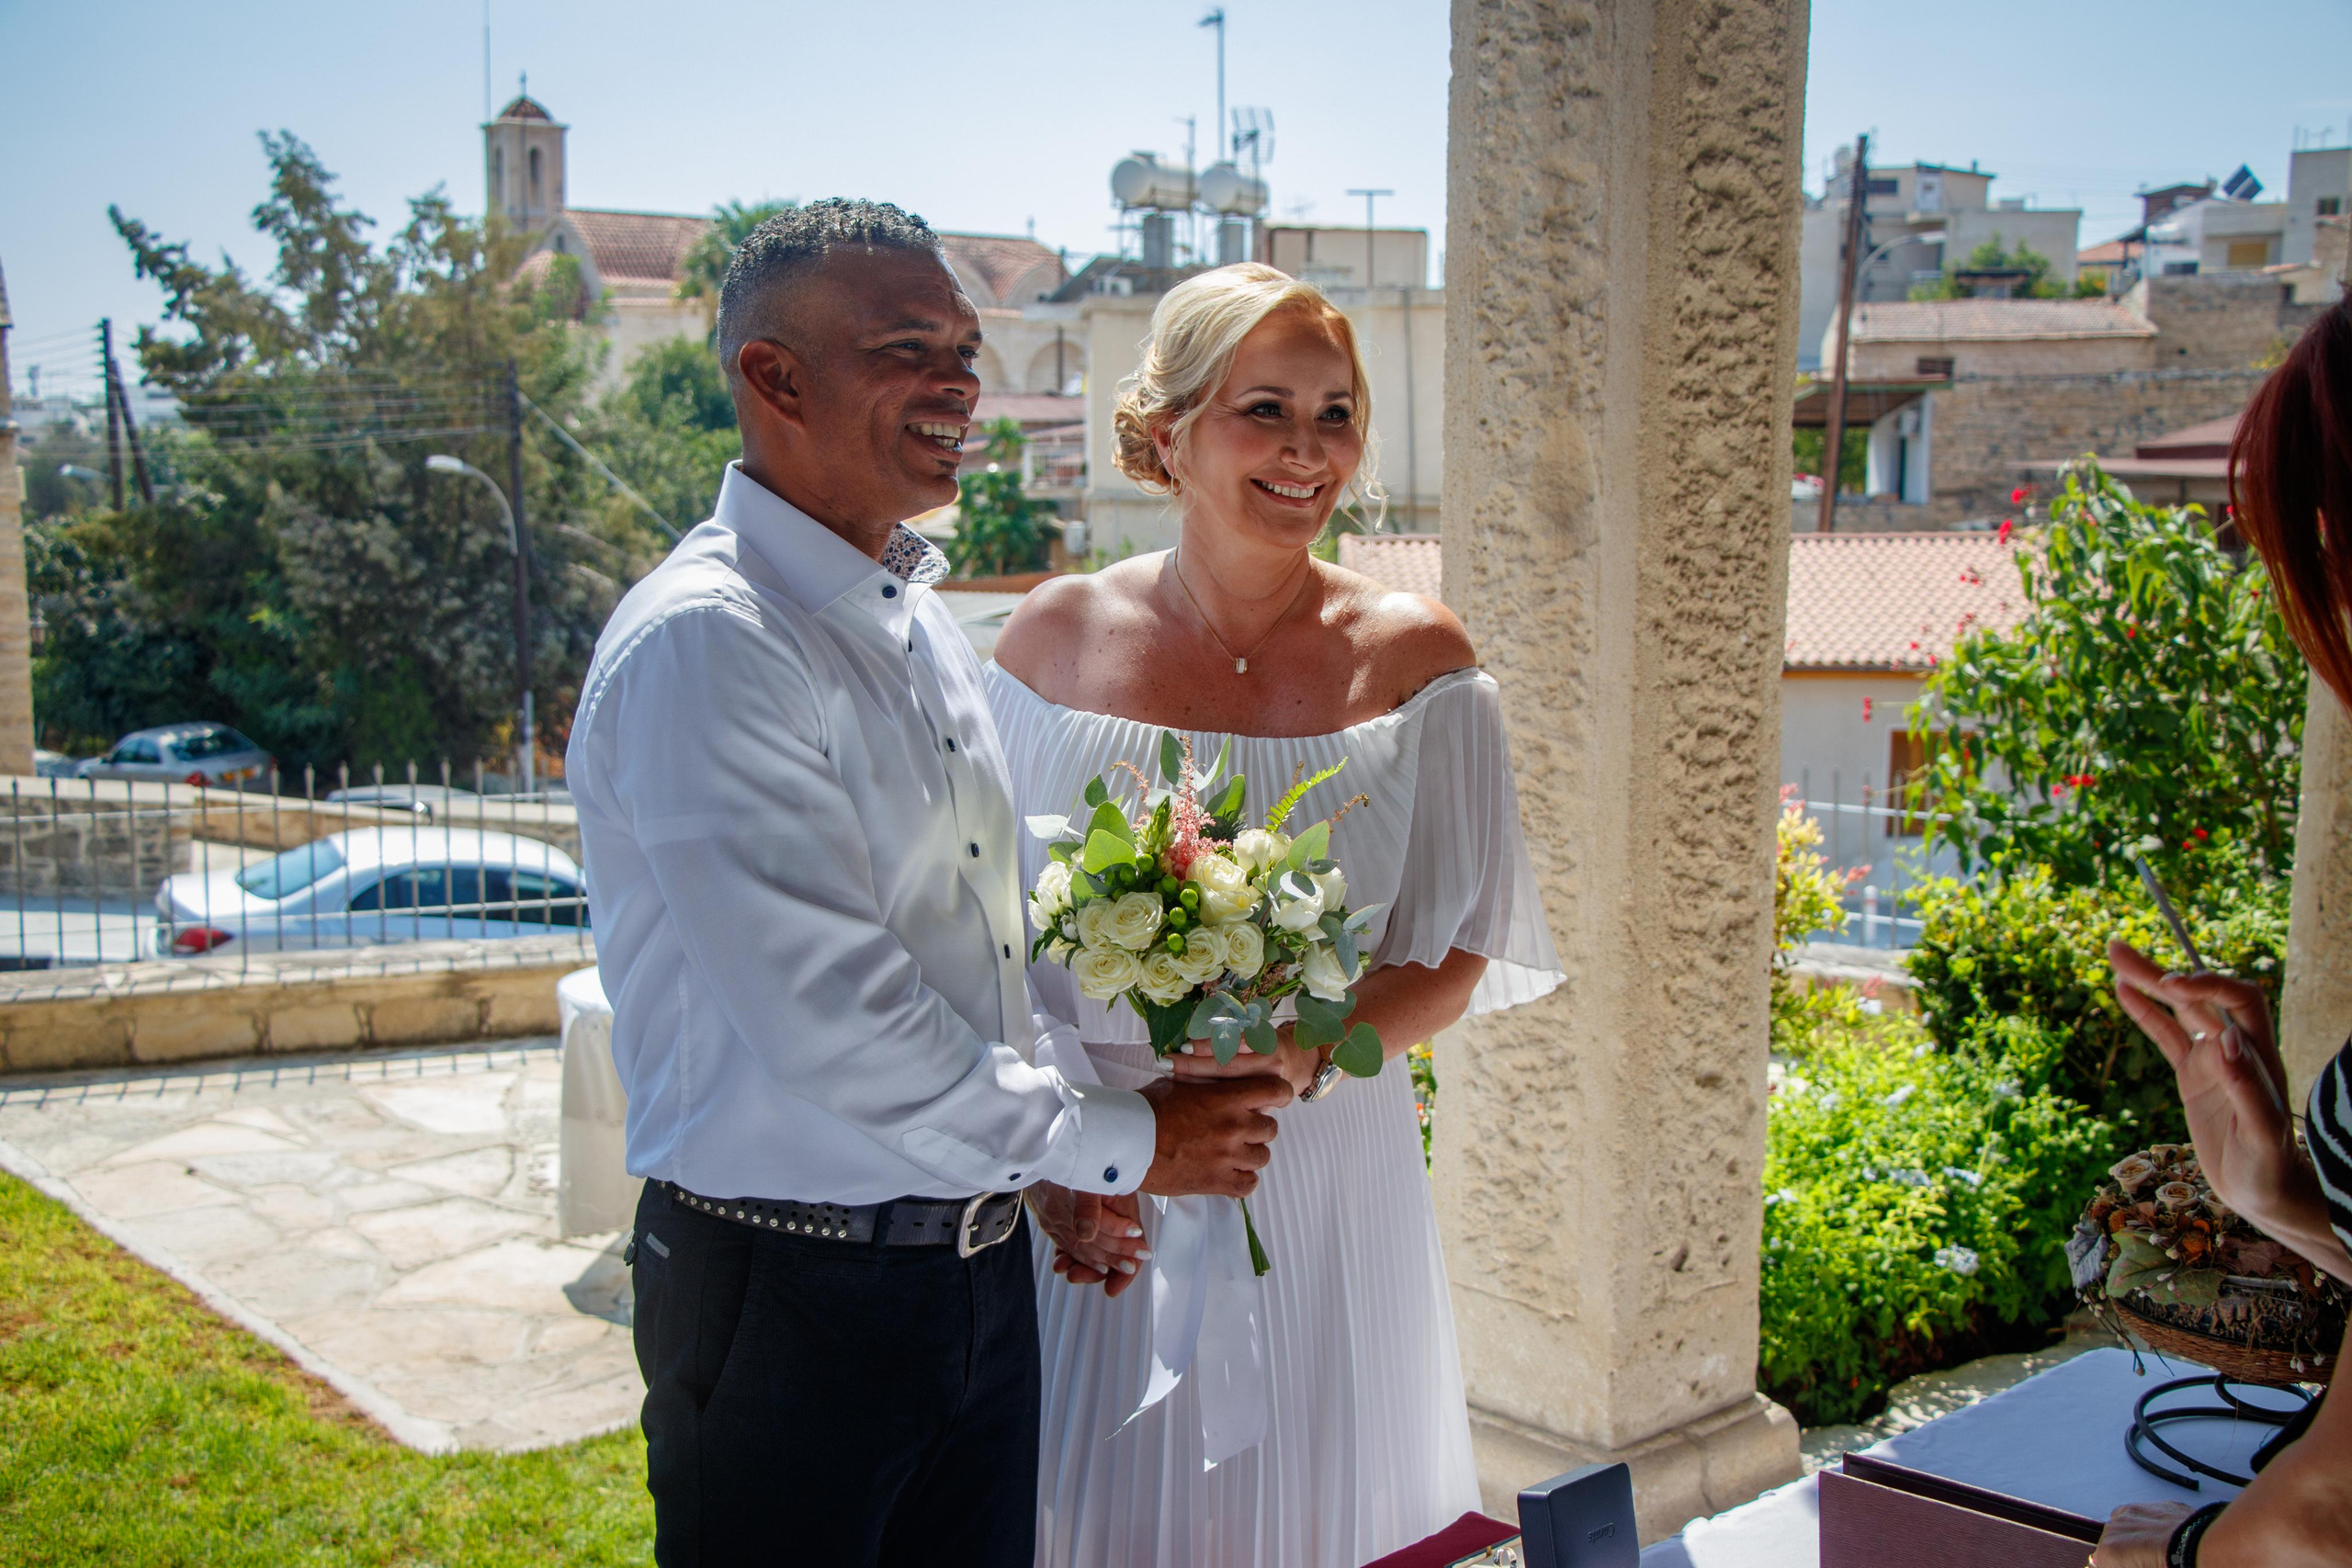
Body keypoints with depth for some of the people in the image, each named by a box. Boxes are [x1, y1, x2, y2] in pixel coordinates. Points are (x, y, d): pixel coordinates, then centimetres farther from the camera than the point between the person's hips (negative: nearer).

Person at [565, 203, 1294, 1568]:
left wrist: (1067, 1163, 7)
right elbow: (832, 1025, -24)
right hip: (790, 1295, -8)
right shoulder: (703, 646, -19)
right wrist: (1114, 1142, -13)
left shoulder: (921, 619, 9)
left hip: (983, 1264, 8)